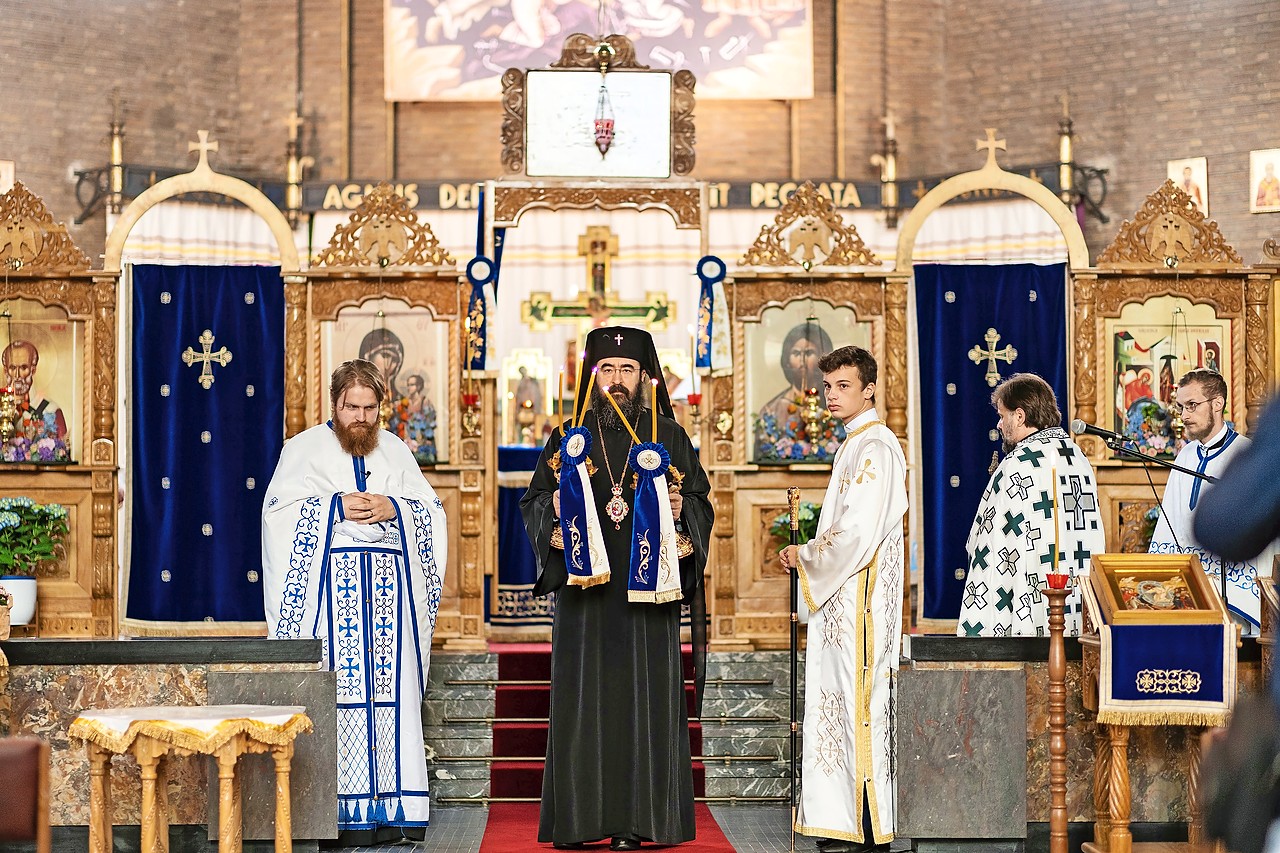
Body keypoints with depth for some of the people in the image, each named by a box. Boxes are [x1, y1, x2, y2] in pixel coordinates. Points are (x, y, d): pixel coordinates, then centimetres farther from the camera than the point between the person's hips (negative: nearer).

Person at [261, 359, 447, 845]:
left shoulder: (396, 452, 17)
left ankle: (393, 804, 0)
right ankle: (348, 811, -9)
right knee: (340, 689, -10)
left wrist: (392, 509, -7)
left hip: (391, 584, 3)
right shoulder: (305, 449, 8)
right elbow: (281, 509, -4)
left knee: (393, 690, -2)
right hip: (332, 582, -3)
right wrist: (338, 507, -12)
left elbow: (430, 510, 11)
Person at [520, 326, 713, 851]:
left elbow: (701, 503, 9)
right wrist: (554, 507, -10)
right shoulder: (570, 436, 10)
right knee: (582, 699, -2)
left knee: (643, 697, -4)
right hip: (585, 589, 1)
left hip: (646, 587, -1)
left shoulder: (668, 437, 9)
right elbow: (532, 502, 10)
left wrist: (680, 509, -11)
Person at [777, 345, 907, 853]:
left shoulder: (874, 446, -14)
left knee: (858, 702, -8)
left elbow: (858, 533, -21)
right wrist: (810, 554, 11)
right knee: (840, 703, 10)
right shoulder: (856, 445, 18)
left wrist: (806, 555, -8)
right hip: (842, 595, 10)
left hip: (860, 598, -10)